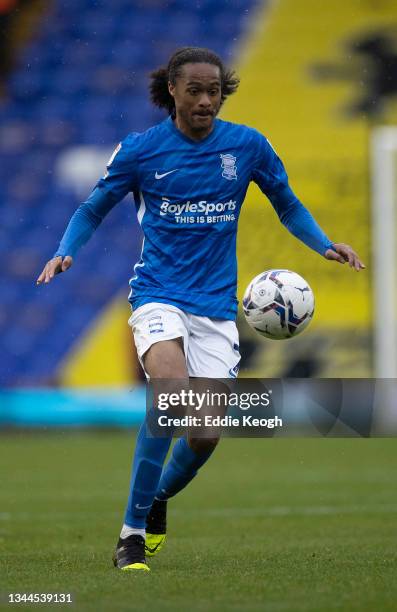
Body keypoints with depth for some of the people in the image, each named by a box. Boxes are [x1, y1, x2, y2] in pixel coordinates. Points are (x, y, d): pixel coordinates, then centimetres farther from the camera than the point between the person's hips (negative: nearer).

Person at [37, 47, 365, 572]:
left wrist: (325, 245, -2)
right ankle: (132, 533, -20)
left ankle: (159, 498, 34)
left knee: (205, 435, -3)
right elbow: (93, 210, 10)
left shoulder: (248, 146, 1)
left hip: (217, 306, 3)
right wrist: (65, 253, -9)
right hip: (159, 296, -3)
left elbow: (288, 206, 16)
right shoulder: (140, 150, -2)